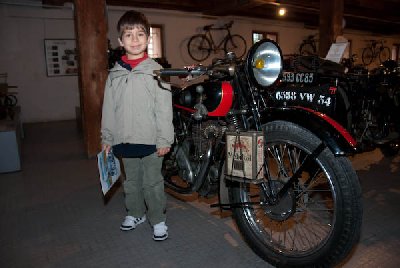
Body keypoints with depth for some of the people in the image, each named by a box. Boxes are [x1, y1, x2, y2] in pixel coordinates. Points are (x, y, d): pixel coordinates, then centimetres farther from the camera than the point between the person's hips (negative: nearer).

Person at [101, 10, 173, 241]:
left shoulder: (155, 70, -5)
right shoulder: (115, 74, 6)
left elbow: (164, 108, -9)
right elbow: (109, 108, 9)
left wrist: (164, 139, -13)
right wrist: (107, 138, 8)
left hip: (150, 140, -4)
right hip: (124, 140, 4)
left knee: (152, 183, 5)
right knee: (131, 181, 19)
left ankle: (158, 219, 23)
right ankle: (135, 213, 38)